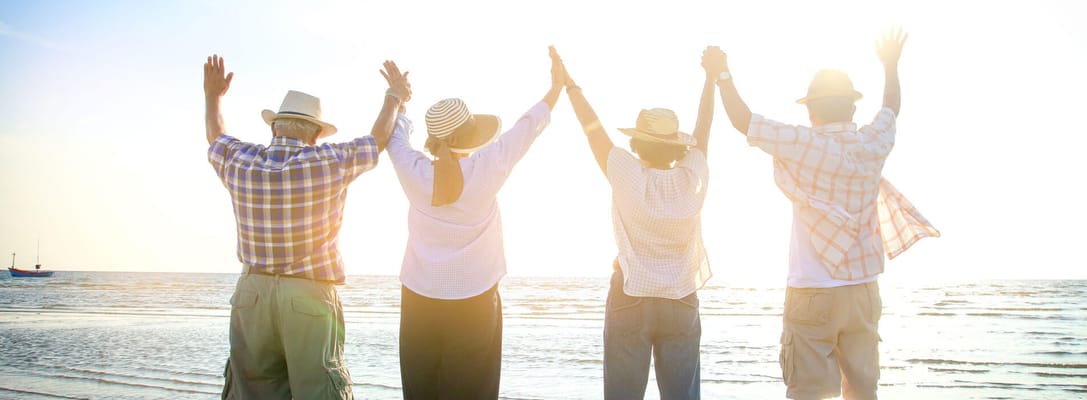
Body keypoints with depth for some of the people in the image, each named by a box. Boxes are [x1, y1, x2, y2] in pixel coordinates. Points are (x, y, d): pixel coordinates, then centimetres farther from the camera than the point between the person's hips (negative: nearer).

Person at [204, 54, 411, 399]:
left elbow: (215, 138, 24)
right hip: (310, 295, -3)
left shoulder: (239, 162, 0)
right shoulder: (330, 162, -8)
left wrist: (212, 97, 41)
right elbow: (378, 139, 9)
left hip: (252, 293, 3)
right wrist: (394, 96, 26)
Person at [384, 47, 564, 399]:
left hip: (420, 299, 2)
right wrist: (557, 87, 17)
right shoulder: (487, 168, -10)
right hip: (474, 300, -2)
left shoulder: (414, 172, -6)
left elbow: (395, 133, 15)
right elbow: (529, 125, 3)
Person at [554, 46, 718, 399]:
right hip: (681, 304, 2)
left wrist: (569, 83, 8)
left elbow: (592, 127, -3)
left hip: (630, 301, -2)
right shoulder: (692, 179, -6)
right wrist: (711, 78, 20)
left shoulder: (628, 177, -12)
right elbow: (703, 129, 8)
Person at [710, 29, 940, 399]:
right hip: (863, 291, 5)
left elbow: (742, 120, -7)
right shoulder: (873, 144, 1)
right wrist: (890, 64, 39)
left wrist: (723, 74, 7)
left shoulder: (804, 145, -13)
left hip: (811, 293, -5)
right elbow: (891, 107, 22)